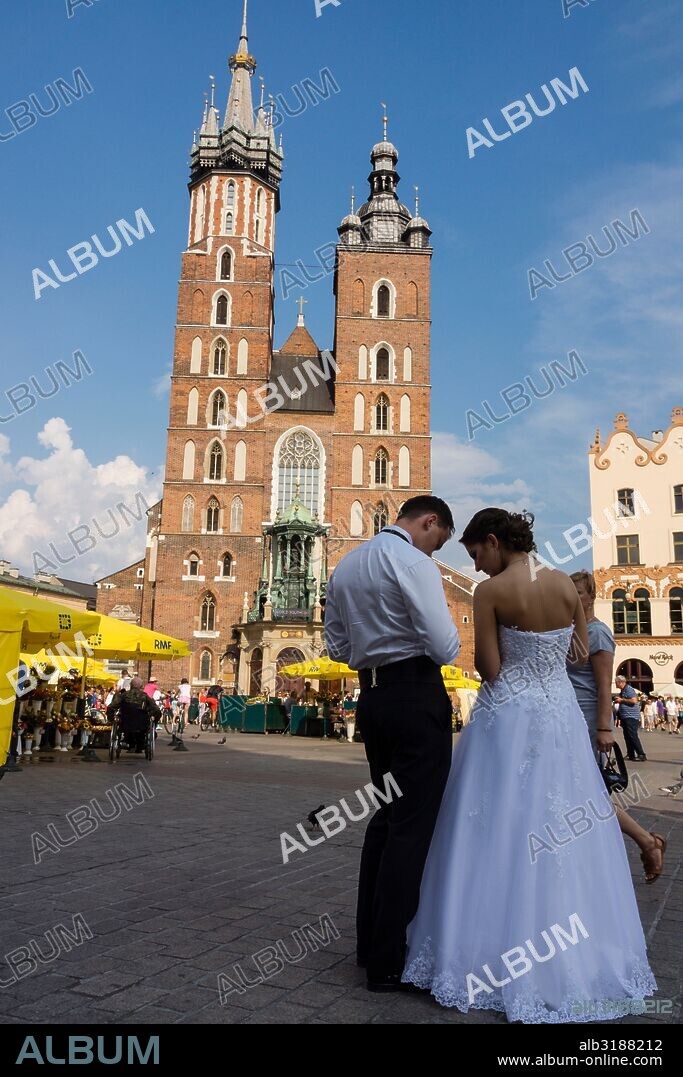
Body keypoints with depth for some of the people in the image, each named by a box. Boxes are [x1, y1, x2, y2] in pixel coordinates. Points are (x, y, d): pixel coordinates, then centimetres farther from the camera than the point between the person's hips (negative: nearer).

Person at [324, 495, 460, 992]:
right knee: (413, 826, 1)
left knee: (386, 816, 19)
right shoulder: (413, 561, -13)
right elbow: (445, 648, -18)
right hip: (418, 697, -8)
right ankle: (389, 961, 9)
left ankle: (371, 941, 28)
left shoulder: (344, 567, 13)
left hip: (372, 697, 8)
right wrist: (449, 646, 2)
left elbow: (338, 645, 16)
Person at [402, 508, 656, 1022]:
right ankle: (579, 958, 27)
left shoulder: (491, 591, -13)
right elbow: (581, 652, 9)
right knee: (564, 831, 15)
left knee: (502, 831, 7)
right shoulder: (567, 584, 1)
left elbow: (489, 669, -13)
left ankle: (498, 957, 18)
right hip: (560, 714, 5)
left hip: (508, 719, -4)